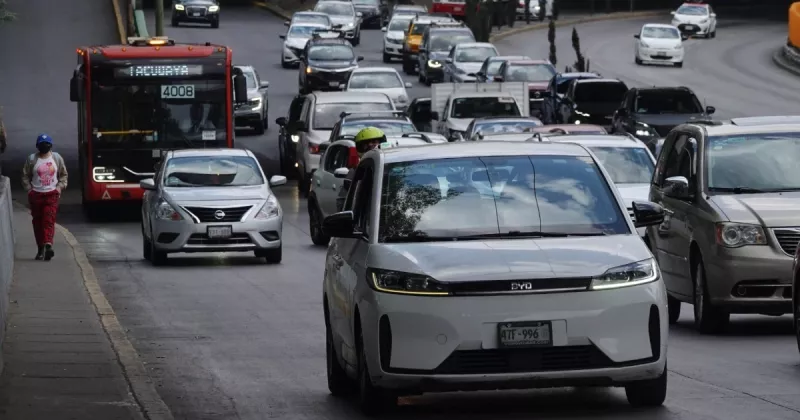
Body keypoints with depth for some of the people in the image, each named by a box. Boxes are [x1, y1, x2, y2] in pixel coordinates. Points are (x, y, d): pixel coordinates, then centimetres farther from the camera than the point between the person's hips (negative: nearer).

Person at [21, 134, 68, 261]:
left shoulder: (57, 158, 5)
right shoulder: (32, 159, 2)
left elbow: (63, 175, 14)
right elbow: (25, 176, 7)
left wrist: (60, 187, 0)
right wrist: (29, 189, -3)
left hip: (52, 194, -1)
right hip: (36, 194, 1)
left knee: (49, 220, -15)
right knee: (37, 221, 3)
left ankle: (48, 244, -28)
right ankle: (41, 249, 12)